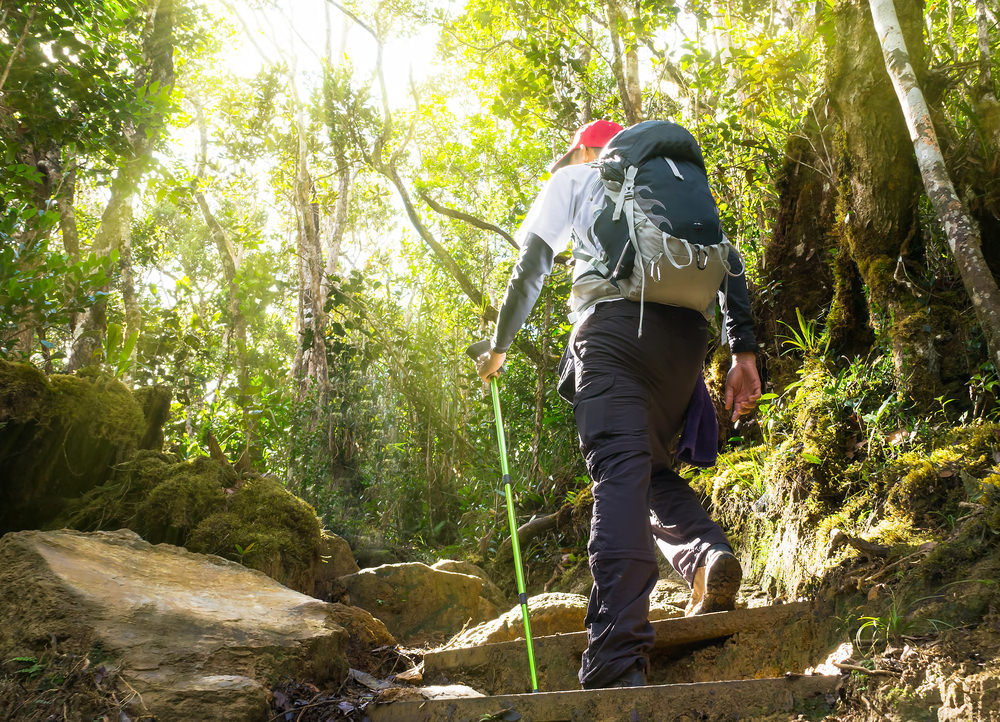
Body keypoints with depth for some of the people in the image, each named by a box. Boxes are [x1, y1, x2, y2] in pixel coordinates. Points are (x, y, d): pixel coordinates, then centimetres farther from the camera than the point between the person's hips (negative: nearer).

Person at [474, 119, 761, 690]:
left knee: (620, 472, -17)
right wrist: (744, 351, 14)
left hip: (614, 321, -4)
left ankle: (620, 663, -28)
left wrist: (500, 345, 26)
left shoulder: (574, 179, 24)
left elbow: (531, 267, 17)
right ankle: (709, 554, -11)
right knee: (654, 467, 17)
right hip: (687, 328, 5)